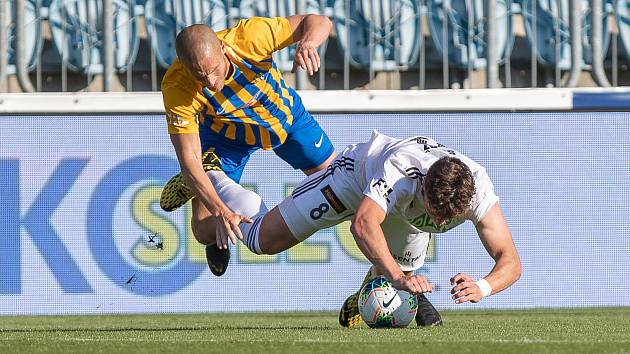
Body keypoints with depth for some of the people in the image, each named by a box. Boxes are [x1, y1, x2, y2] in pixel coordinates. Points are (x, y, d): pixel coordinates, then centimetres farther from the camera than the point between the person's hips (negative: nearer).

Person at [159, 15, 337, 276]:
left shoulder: (249, 37, -39)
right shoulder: (177, 88, -39)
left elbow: (319, 22, -27)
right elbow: (189, 160, -36)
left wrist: (307, 43, -50)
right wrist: (220, 211, -47)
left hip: (285, 115, 2)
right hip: (225, 135, -2)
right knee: (207, 232, -10)